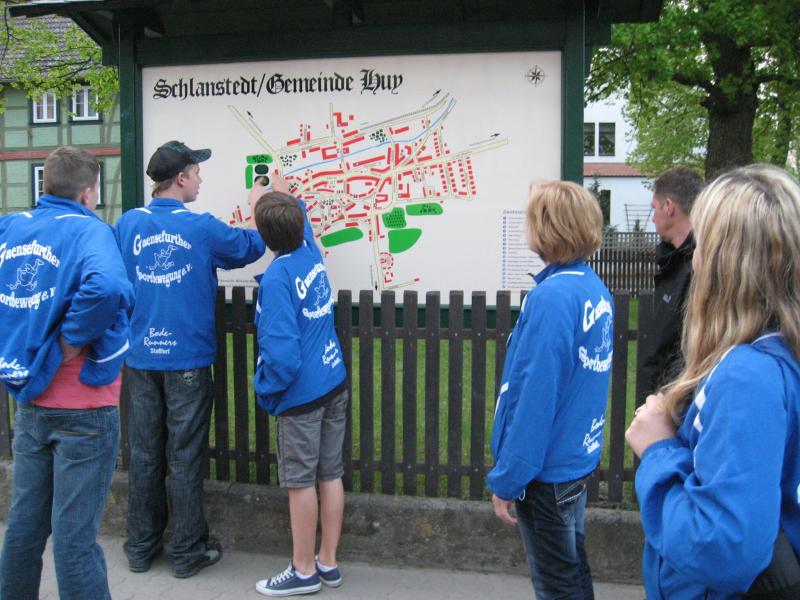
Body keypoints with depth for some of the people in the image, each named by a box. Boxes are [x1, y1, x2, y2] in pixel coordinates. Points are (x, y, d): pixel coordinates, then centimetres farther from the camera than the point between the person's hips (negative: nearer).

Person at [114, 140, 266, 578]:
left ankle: (140, 548, 25)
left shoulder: (127, 224, 0)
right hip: (187, 359, -4)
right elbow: (250, 247, 7)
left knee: (144, 455, 13)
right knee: (184, 458, 5)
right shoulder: (202, 228, -9)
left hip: (139, 357, 4)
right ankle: (187, 552, 17)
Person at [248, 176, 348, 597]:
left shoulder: (277, 277, -19)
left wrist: (265, 390, -8)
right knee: (330, 475, 13)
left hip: (302, 393, -8)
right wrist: (281, 197, 42)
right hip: (334, 382, 8)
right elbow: (301, 221, 28)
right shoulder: (311, 253, 2)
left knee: (300, 481, 5)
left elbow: (282, 350, -23)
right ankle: (328, 563, 25)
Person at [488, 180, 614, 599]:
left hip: (548, 470, -8)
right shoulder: (596, 290, 3)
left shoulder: (552, 297, -24)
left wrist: (507, 480, -16)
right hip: (579, 456, 8)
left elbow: (535, 396, -25)